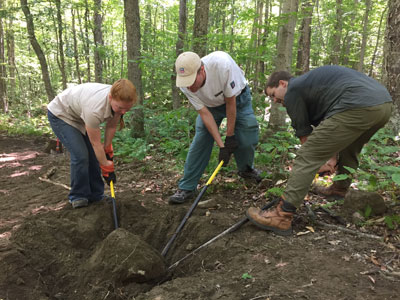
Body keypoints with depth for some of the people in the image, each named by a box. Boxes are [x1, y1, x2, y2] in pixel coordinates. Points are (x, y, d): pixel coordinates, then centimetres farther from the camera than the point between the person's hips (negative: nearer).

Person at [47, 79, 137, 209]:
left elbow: (111, 126, -7)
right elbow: (96, 143, -30)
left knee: (93, 155, 1)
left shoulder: (118, 100, -24)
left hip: (79, 115, 7)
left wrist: (108, 150, -1)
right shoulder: (95, 107, -43)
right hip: (60, 114, -7)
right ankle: (78, 197, 3)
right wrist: (107, 168, -20)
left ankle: (96, 195, 14)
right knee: (80, 155, -17)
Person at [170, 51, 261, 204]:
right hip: (211, 104, 2)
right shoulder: (185, 84, -29)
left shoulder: (222, 64, -41)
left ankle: (246, 169, 25)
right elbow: (204, 113, -24)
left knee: (247, 138, -10)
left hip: (237, 98, -1)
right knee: (200, 141, -11)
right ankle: (186, 188, -3)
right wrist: (221, 145, -29)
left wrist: (229, 136, -20)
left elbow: (230, 102, -29)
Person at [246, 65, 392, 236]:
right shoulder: (312, 81, 33)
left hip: (358, 107, -10)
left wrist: (318, 163, 22)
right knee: (349, 150, 34)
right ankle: (340, 190, 48)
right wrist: (332, 157, 29)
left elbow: (304, 134, 10)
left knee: (307, 157, -8)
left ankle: (281, 217, -10)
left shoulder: (293, 90, 7)